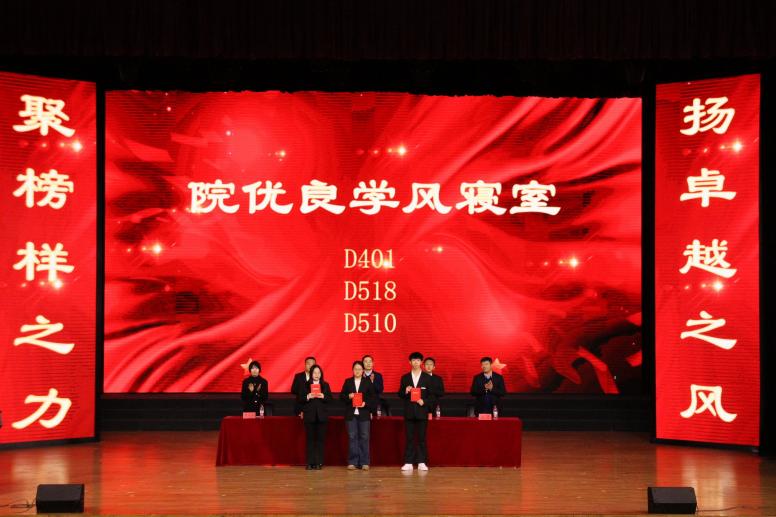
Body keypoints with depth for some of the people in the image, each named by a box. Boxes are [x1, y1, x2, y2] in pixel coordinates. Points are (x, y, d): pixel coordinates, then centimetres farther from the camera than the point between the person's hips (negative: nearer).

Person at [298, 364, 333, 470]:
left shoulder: (325, 385, 9)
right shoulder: (305, 385, 6)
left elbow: (330, 399, 5)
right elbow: (299, 399, 1)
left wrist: (323, 396, -13)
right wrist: (308, 397, -15)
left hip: (322, 416, 1)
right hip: (309, 416, -1)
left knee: (320, 439, 0)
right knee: (310, 439, 0)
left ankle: (319, 462, 5)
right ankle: (310, 463, 4)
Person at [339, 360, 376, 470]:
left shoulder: (368, 382, 5)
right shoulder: (348, 381, 8)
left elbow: (373, 397, 3)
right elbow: (341, 396, 7)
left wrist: (366, 403, -13)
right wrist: (348, 396, -12)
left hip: (364, 413, -1)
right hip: (351, 414, 1)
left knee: (364, 437, 0)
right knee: (352, 437, 1)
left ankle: (364, 462, 5)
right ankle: (352, 462, 6)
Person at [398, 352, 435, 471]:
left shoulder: (427, 378, 5)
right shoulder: (405, 377, 9)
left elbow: (432, 395, 3)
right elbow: (400, 394, 9)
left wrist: (424, 402, -12)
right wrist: (405, 391, -11)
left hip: (422, 411, -1)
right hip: (409, 412, 1)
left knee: (422, 438, 1)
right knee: (409, 438, 1)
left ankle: (421, 462, 5)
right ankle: (408, 463, 3)